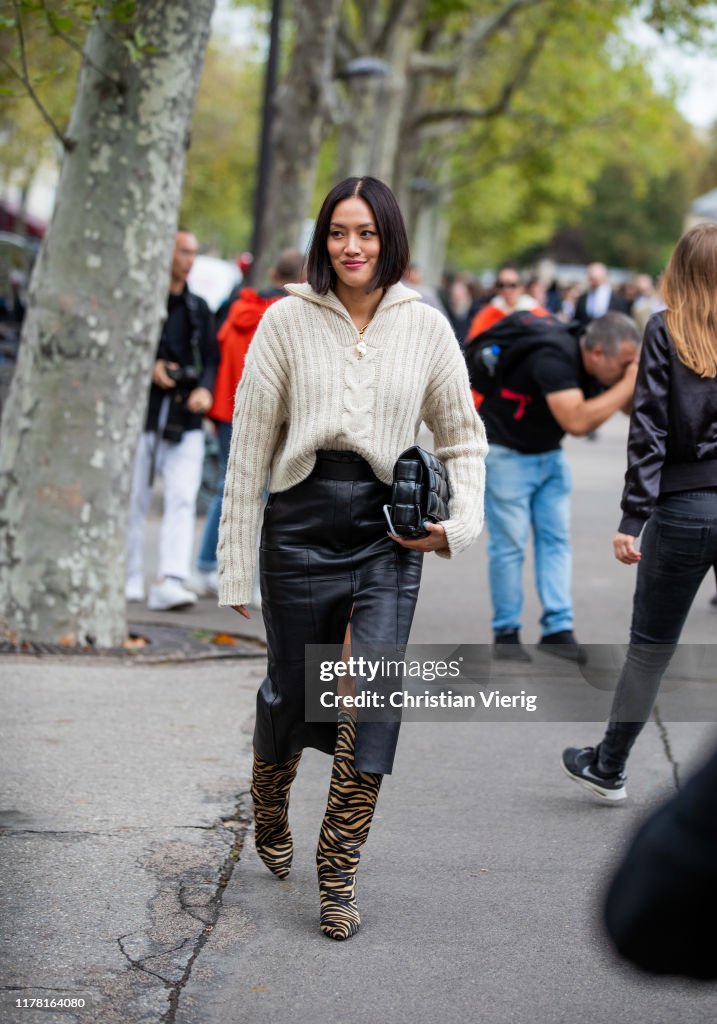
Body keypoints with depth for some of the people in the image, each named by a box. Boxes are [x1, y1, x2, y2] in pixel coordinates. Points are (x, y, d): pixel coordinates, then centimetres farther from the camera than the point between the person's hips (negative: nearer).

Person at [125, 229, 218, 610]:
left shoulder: (198, 309, 15)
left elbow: (211, 358, 12)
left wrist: (205, 389, -7)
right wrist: (148, 367, -15)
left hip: (185, 421, 3)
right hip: (141, 413, -2)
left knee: (182, 500, -11)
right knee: (135, 500, 4)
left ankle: (171, 582, -17)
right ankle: (130, 578, 18)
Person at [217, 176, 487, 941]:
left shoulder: (424, 326, 5)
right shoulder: (287, 319, 1)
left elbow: (463, 436, 15)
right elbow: (249, 443, 2)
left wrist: (461, 521, -1)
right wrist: (236, 562, 0)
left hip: (388, 528, 1)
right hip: (302, 519, 0)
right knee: (291, 688, 9)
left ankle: (338, 872, 0)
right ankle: (269, 813, 41)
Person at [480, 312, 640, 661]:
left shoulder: (598, 371, -7)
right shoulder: (555, 360, -31)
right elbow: (576, 422, -40)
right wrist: (628, 383, -36)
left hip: (548, 454, 7)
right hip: (505, 453, -7)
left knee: (556, 538, 1)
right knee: (509, 542, -4)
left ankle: (558, 629, 3)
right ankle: (506, 632, 6)